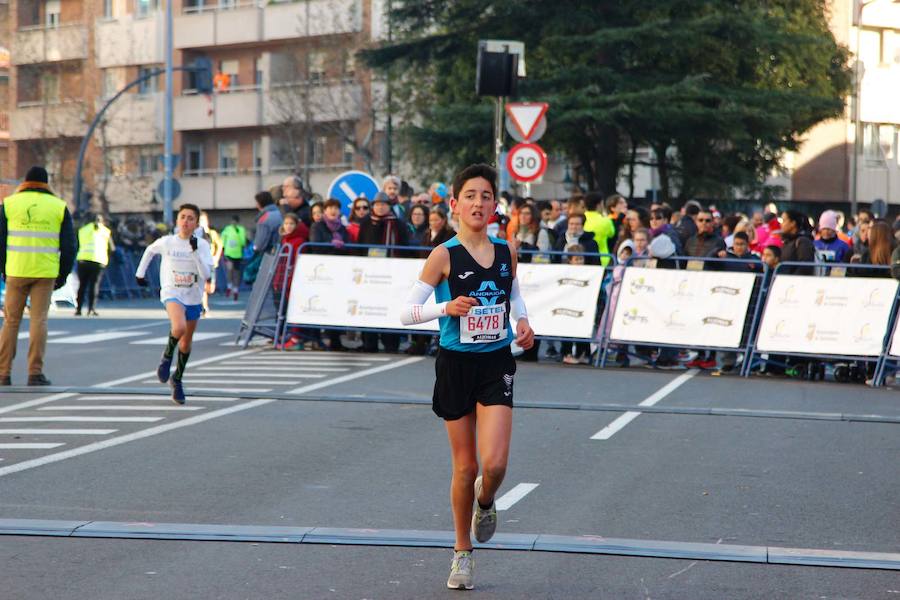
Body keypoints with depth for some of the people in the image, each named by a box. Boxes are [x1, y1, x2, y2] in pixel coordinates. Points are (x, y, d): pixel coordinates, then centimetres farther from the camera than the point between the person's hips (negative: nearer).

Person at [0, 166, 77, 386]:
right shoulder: (59, 206, 5)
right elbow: (69, 246, 2)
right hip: (46, 273, 0)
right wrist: (63, 275, 10)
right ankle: (35, 372, -6)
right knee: (38, 321, 1)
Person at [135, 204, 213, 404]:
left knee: (186, 343, 14)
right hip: (172, 294, -2)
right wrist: (140, 272, 18)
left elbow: (206, 274, -16)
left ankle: (177, 380, 36)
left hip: (193, 298, 2)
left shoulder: (202, 245, -6)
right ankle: (167, 355, -1)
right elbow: (150, 250, 17)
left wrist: (195, 251, -24)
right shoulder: (166, 242, -6)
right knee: (179, 328, -32)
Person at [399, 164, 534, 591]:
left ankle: (484, 502, 24)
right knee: (465, 467, 6)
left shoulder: (506, 251, 1)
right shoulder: (444, 256, -10)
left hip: (497, 365, 2)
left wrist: (522, 321, 2)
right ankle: (463, 553, 25)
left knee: (494, 464, -14)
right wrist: (446, 308, -26)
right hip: (456, 365, -2)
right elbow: (406, 312, -9)